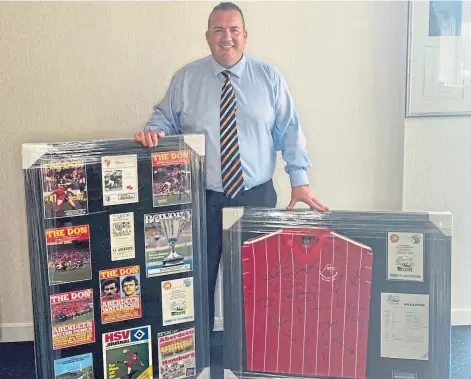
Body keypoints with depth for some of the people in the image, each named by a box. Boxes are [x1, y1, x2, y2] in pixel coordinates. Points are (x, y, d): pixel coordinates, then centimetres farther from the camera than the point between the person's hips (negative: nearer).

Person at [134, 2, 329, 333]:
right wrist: (153, 131, -16)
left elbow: (289, 130, 2)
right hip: (202, 199, 0)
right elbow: (165, 119, 8)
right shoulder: (185, 78, 2)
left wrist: (299, 180, -6)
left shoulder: (269, 77, 3)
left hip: (257, 197, 1)